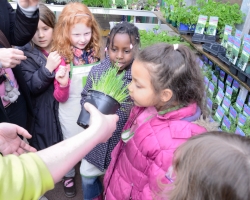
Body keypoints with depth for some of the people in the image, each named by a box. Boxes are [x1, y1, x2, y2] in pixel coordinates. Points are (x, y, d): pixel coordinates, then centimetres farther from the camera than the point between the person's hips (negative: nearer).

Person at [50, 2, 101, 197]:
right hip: (71, 111, -2)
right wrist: (62, 85, -34)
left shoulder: (97, 52, -8)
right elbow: (60, 97, -14)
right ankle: (69, 176, 49)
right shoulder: (62, 57, -16)